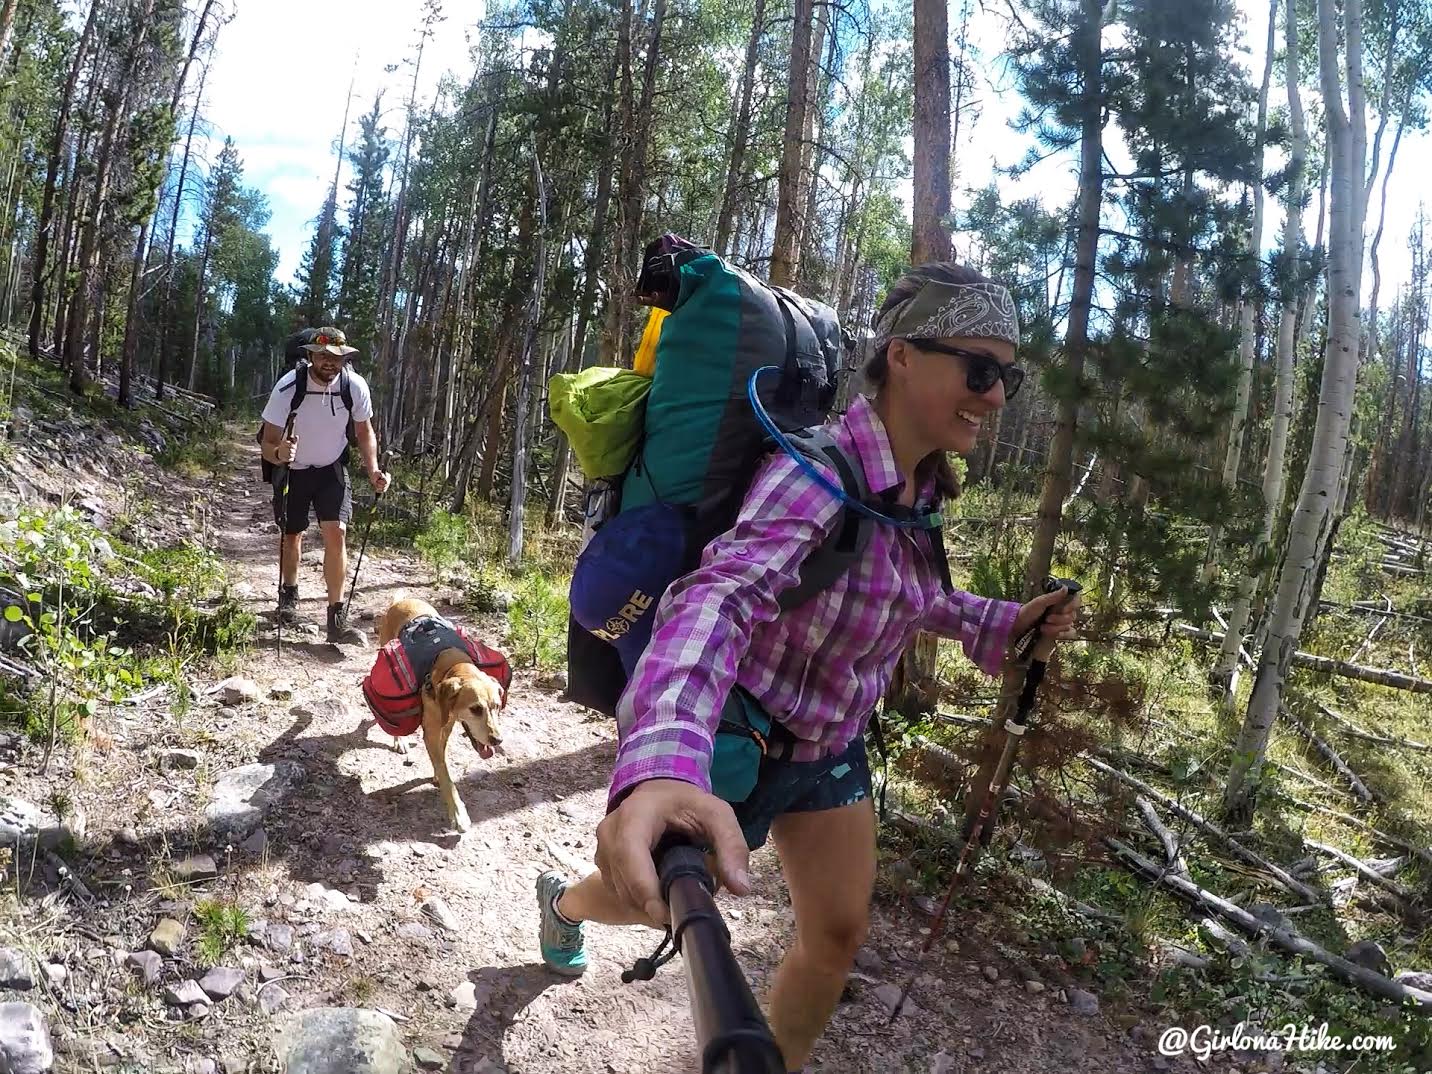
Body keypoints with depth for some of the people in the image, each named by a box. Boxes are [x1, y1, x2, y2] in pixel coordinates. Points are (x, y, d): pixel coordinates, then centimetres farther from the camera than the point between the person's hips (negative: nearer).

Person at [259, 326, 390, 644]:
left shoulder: (355, 386, -20)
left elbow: (364, 431, -2)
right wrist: (279, 453, -47)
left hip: (332, 469, 1)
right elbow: (268, 444, -23)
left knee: (336, 532, -15)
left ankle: (336, 620, -11)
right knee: (293, 535, 13)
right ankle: (289, 594, 44)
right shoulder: (288, 388, -27)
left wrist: (372, 470, -16)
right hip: (292, 469, -1)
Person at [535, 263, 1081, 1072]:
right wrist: (664, 766, -68)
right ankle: (565, 901, 55)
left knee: (840, 932, 11)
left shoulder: (921, 487, -6)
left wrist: (1007, 624, -4)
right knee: (664, 900, 20)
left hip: (832, 745, 6)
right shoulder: (822, 472, -32)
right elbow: (720, 596, -50)